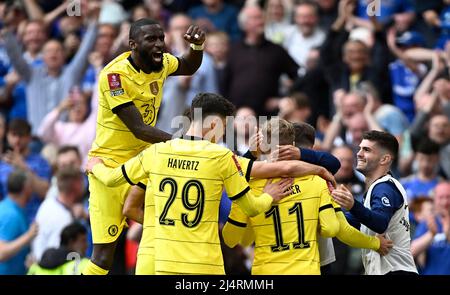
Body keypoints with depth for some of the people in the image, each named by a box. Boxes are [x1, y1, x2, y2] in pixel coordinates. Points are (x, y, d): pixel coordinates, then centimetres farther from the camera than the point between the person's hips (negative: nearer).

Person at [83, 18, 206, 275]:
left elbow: (190, 67, 24)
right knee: (104, 257, -8)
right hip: (110, 165, -7)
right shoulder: (115, 75, -22)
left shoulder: (162, 63, -1)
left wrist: (198, 45, 2)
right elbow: (139, 129, -26)